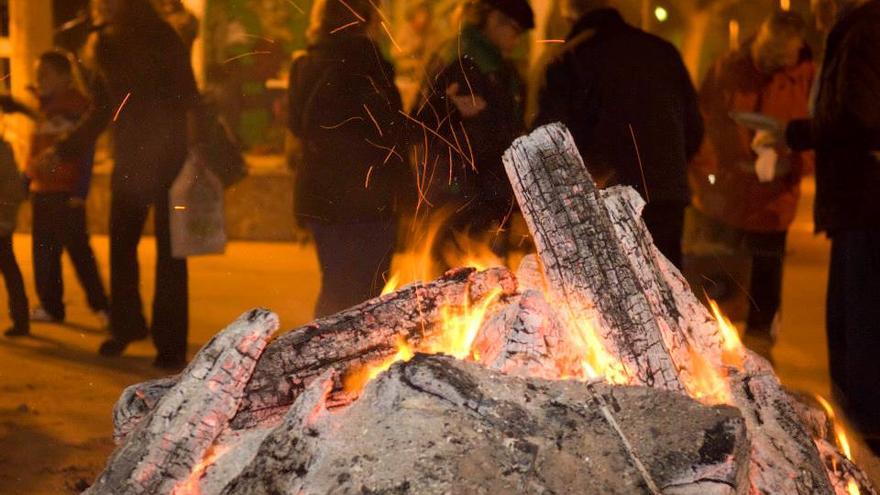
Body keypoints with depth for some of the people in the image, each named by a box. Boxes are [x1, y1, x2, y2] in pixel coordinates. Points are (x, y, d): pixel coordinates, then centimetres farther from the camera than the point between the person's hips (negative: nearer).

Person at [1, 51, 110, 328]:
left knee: (78, 249, -7)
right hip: (41, 191, 8)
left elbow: (86, 152, -11)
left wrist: (80, 193, -16)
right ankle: (50, 305, 17)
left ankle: (100, 305, -3)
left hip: (67, 193, -8)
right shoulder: (43, 107, 15)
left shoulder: (77, 105, -7)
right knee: (44, 252, 9)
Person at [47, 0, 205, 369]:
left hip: (167, 159, -5)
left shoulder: (163, 40, -7)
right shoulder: (106, 45, 10)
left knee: (169, 252, -2)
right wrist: (63, 150, 15)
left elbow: (188, 98, -11)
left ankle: (171, 344, 3)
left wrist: (193, 146, -23)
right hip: (128, 164, 6)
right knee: (120, 246, 8)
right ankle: (126, 327, 27)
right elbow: (100, 112, 17)